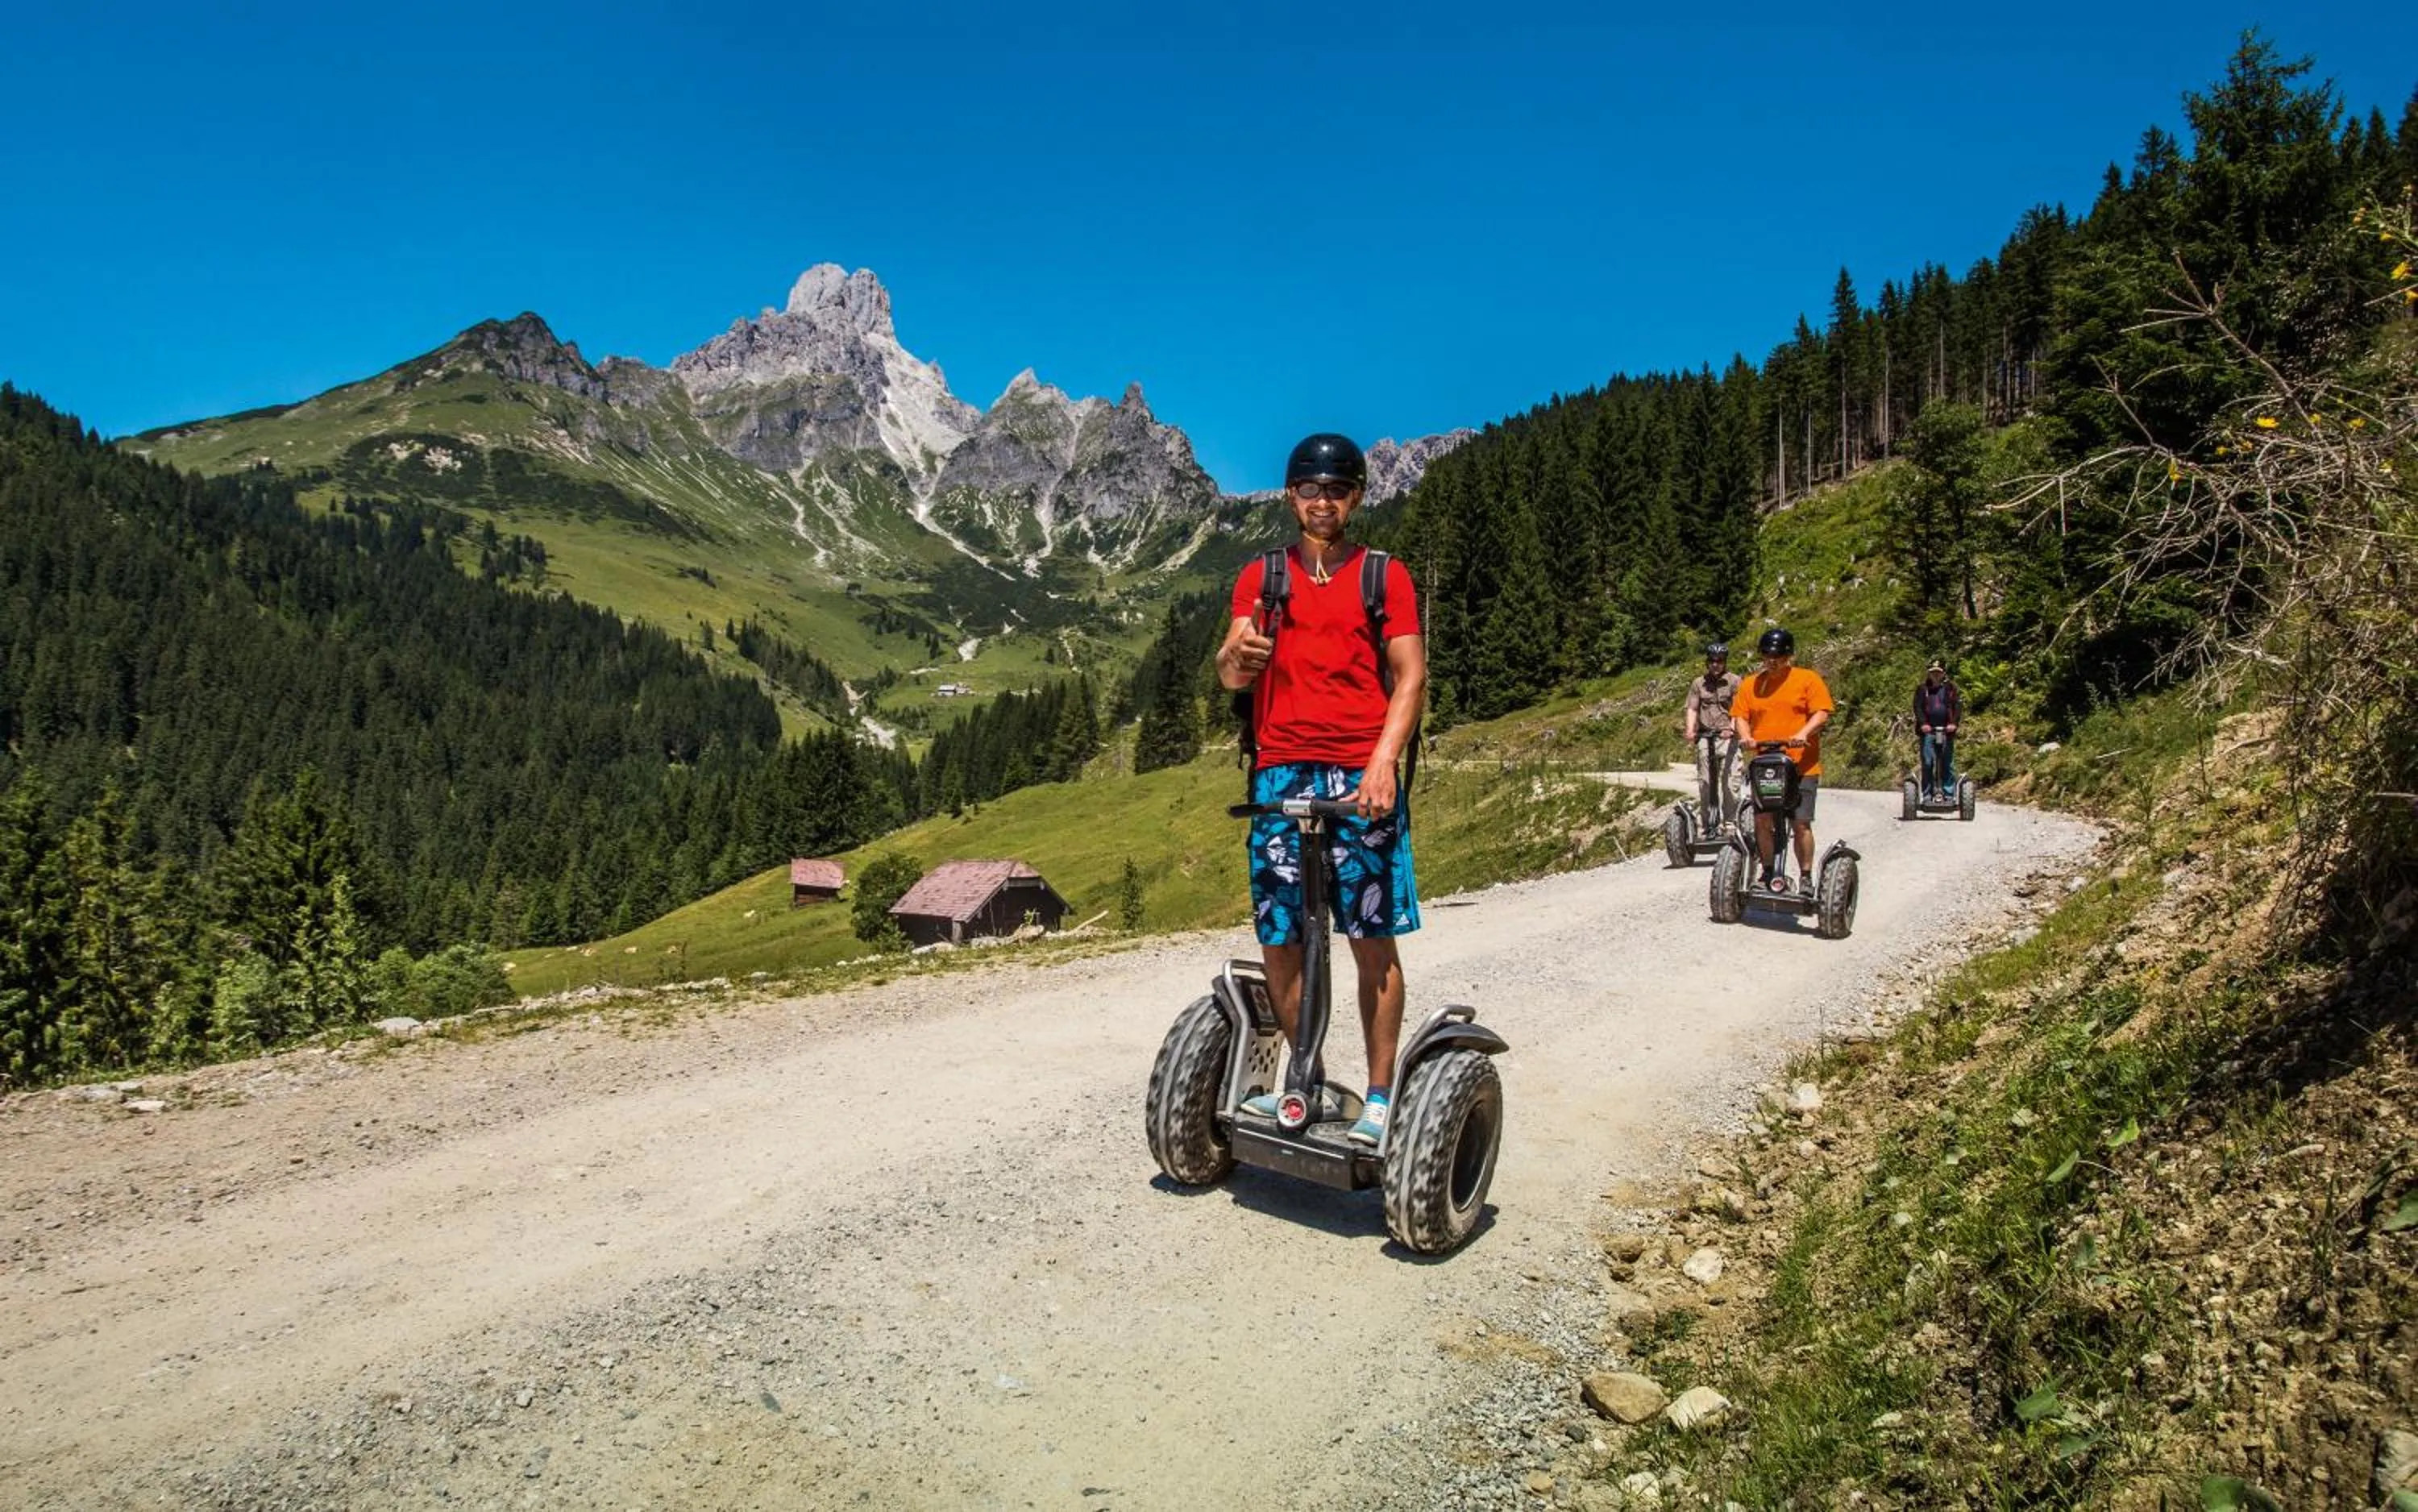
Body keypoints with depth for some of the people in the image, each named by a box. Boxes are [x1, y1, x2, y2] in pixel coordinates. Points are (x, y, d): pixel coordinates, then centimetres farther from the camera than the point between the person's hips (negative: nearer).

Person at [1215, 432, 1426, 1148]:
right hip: (1280, 775, 2)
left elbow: (1410, 677, 1)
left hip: (1362, 776, -2)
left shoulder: (1386, 576, 9)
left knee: (1373, 941, -2)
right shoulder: (1262, 577, 14)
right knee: (1278, 942, 3)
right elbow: (1230, 675, 4)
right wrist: (1237, 654, -21)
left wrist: (1383, 761, -15)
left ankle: (1379, 1098, 8)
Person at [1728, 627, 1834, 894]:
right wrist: (1746, 736, -12)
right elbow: (1740, 715, 9)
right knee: (1762, 820, -2)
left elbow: (1821, 714, -6)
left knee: (1801, 823, -4)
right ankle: (1770, 873, 13)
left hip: (1802, 766, -3)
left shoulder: (1808, 679, 3)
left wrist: (1803, 733, -23)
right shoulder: (1751, 684, 13)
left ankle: (1806, 877, 9)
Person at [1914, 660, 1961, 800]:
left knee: (1948, 764, 0)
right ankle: (1927, 794, 1)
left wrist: (1953, 723, -14)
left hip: (1946, 731, 0)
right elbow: (1917, 707, 1)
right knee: (1927, 763, -3)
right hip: (1928, 731, 0)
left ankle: (1949, 793, 4)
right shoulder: (1922, 688, 10)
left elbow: (1957, 706, 2)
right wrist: (1923, 723, -15)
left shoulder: (1950, 688, 11)